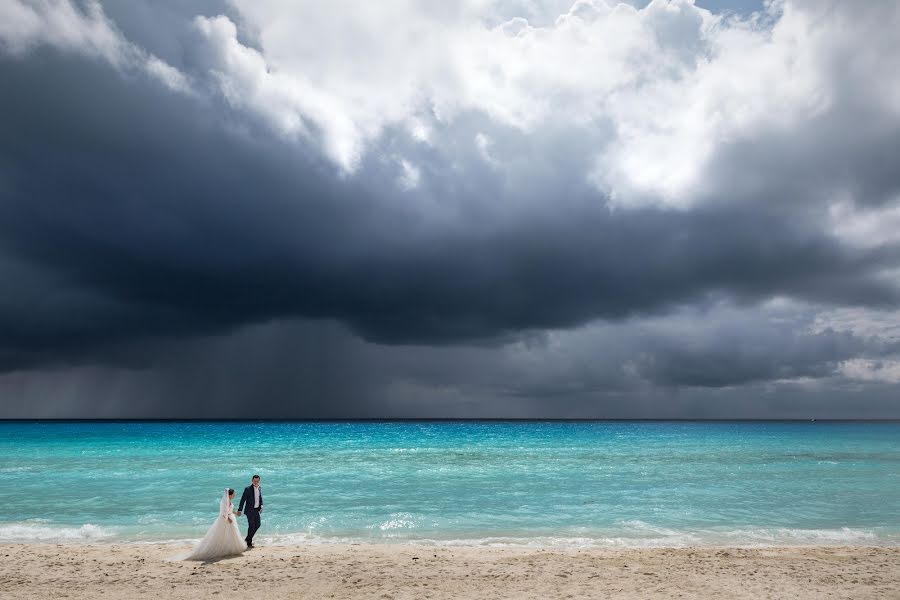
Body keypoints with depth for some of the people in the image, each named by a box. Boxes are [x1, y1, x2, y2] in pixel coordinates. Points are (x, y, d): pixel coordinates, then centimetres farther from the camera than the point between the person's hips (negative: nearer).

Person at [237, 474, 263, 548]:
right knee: (251, 526, -4)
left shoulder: (259, 488, 5)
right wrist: (239, 510, -16)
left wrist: (261, 506, 5)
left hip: (256, 510, 7)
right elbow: (243, 500, -14)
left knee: (257, 525, 11)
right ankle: (249, 543, 10)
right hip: (250, 510, -7)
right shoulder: (248, 489, -14)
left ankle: (248, 539, 29)